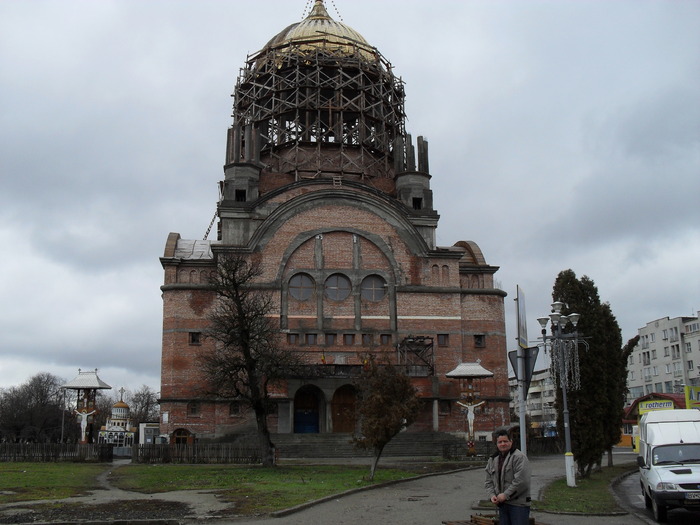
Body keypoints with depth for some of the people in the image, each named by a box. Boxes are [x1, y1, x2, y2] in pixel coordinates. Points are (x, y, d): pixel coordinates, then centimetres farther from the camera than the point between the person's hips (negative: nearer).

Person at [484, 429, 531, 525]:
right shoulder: (493, 460, 13)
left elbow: (521, 481, -20)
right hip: (502, 504, 7)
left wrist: (506, 495, -17)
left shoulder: (519, 457, -11)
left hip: (518, 504, -7)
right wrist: (491, 495, -2)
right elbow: (489, 481, 17)